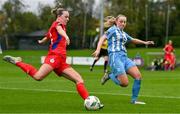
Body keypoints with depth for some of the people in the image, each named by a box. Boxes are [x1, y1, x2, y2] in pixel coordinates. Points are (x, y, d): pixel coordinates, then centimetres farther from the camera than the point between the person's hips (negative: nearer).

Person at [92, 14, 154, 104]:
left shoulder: (123, 33, 24)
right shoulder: (113, 30, 3)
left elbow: (133, 40, 42)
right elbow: (103, 38, -10)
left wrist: (145, 42, 38)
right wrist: (98, 50, -25)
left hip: (124, 57, 7)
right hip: (115, 57, -7)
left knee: (138, 76, -11)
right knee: (125, 83, -18)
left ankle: (134, 100, -1)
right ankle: (110, 75, 9)